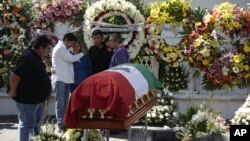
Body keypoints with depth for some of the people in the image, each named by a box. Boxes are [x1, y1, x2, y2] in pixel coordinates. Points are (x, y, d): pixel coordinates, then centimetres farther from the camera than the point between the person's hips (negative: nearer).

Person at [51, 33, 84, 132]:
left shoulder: (64, 49, 20)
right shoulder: (59, 48, -10)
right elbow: (71, 59, -14)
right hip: (60, 79, -9)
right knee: (60, 103, -8)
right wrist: (82, 53, -3)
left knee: (64, 103, 9)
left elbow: (70, 59, 16)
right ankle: (60, 125, -7)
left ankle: (63, 123, 12)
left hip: (66, 79, 9)